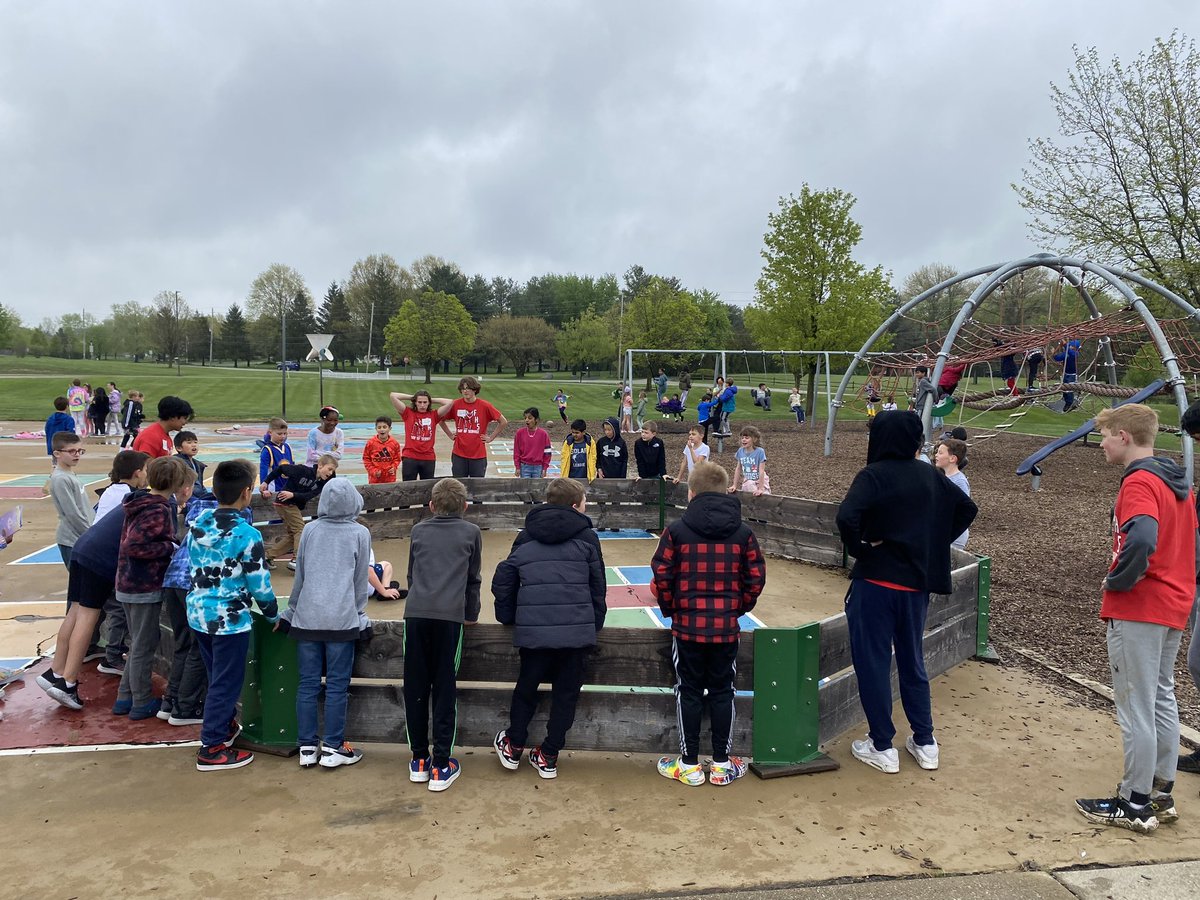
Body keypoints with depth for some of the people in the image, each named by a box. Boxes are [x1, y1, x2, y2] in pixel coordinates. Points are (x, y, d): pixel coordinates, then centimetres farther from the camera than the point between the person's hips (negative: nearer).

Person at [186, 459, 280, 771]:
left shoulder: (198, 522, -1)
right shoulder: (247, 534, -21)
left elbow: (196, 567, 10)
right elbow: (260, 586, -15)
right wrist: (274, 615, 1)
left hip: (198, 612, 7)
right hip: (228, 619, -7)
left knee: (216, 677, 24)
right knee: (226, 682, 7)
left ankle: (225, 725, 41)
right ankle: (212, 748, 14)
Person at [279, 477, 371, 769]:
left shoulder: (310, 530, 7)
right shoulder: (360, 533, 0)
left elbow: (299, 576, 13)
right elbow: (361, 580, 5)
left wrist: (292, 610, 24)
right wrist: (358, 613, 17)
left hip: (307, 617, 3)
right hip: (342, 619, -3)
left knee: (308, 684, 8)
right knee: (337, 685, 4)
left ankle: (307, 747, 13)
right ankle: (333, 747, 7)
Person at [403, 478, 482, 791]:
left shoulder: (418, 530, 20)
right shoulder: (471, 532, 14)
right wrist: (471, 614, 31)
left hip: (416, 613, 2)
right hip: (450, 615, -2)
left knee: (415, 688, 10)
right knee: (444, 690, 2)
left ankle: (419, 760, 18)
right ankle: (441, 765, 6)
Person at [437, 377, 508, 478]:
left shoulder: (484, 406, -5)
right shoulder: (455, 404, -1)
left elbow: (503, 422, 1)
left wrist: (491, 438, 0)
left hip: (478, 455, -1)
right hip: (459, 455, 2)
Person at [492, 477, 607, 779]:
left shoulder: (526, 537, 10)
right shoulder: (586, 536, 3)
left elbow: (503, 580, 7)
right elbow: (598, 585, 5)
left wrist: (508, 618, 18)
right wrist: (596, 623, 15)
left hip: (533, 630, 2)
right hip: (577, 630, -2)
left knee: (526, 686, 21)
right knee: (566, 692, 12)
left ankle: (514, 746, 32)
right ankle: (548, 755, 17)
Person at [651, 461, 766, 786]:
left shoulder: (677, 530, -8)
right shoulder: (743, 532, -1)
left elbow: (661, 576, -7)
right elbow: (756, 577, 0)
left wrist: (670, 609, 8)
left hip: (687, 625, -2)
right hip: (726, 626, 2)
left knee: (688, 692, 9)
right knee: (722, 692, 12)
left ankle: (689, 765, 17)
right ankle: (722, 764, 20)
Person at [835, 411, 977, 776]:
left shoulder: (874, 475, -14)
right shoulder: (929, 475, 6)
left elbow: (847, 517, -29)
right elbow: (967, 509, 15)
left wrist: (857, 548, -12)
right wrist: (934, 544, 13)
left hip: (876, 581, -6)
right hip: (917, 582, 6)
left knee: (873, 663, 5)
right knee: (912, 662, 18)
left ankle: (882, 748, 13)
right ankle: (925, 743, 25)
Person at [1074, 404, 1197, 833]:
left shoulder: (1139, 482, -18)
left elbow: (1141, 541, -34)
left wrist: (1116, 581, -19)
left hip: (1138, 609, -10)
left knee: (1135, 705, -1)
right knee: (1162, 698, 18)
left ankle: (1135, 805, 9)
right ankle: (1162, 793, 28)